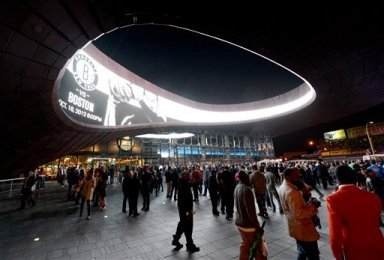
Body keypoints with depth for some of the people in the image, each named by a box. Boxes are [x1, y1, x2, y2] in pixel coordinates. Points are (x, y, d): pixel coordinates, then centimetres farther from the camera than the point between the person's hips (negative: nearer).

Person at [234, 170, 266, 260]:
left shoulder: (237, 187, 0)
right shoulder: (246, 190, -27)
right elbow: (251, 211, -26)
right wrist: (257, 227, -18)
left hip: (239, 221, 8)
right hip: (248, 224, -8)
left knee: (245, 245, 22)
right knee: (258, 248, 11)